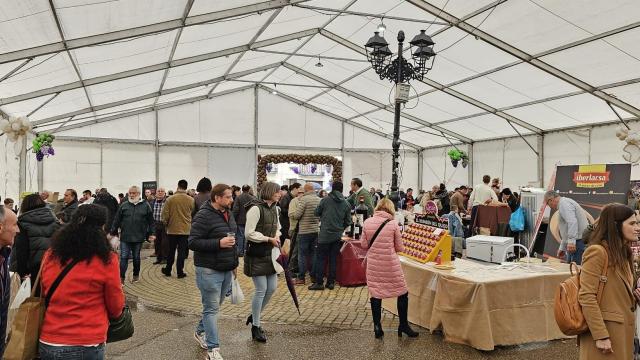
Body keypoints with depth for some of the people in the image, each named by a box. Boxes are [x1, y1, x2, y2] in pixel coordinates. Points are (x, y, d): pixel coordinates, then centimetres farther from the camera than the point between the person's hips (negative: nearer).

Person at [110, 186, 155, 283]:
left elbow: (150, 221, 4)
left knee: (136, 257, 14)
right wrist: (113, 232, 6)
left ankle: (136, 275, 28)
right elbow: (116, 220, 7)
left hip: (138, 237, 0)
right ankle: (121, 277, 1)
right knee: (124, 257, -3)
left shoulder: (145, 205, 1)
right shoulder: (124, 205, 3)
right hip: (125, 237, 0)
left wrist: (151, 234, 1)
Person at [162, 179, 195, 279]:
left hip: (172, 229, 0)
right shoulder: (191, 200, -7)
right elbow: (193, 214, 3)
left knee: (171, 251, 14)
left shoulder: (170, 199, -8)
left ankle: (168, 270, 26)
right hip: (185, 229, 0)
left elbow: (165, 214, -6)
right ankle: (180, 272, 7)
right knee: (182, 252, 5)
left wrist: (166, 223, 11)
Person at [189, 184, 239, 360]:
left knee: (215, 305, 20)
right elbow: (193, 242, -19)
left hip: (227, 270, 8)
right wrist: (219, 243, -25)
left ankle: (200, 332, 41)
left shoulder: (228, 214, 10)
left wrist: (234, 263, 21)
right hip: (209, 270, -8)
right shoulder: (203, 216, -16)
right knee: (211, 309, -1)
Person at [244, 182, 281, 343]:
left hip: (269, 254, 8)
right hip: (256, 255, -8)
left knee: (272, 288, 10)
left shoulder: (275, 209, 10)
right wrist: (269, 239, -17)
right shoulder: (256, 209, -16)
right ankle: (255, 327, 13)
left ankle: (255, 316, 33)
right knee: (261, 290, -3)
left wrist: (277, 236, 3)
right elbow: (249, 233, -19)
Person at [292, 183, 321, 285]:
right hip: (316, 230, 5)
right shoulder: (320, 200, 3)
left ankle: (301, 278, 6)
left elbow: (297, 215, -14)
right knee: (314, 254, 13)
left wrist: (293, 215, 7)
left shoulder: (304, 199, -14)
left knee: (302, 254, 2)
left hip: (304, 231, -5)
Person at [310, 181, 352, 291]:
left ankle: (319, 282, 4)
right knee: (333, 259, 10)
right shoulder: (346, 204, 1)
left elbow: (317, 213, 4)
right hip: (338, 235, 3)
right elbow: (348, 221, 6)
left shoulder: (325, 200, -7)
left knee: (321, 258, 4)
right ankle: (331, 282, 14)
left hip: (325, 234, -3)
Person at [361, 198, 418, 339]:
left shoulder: (367, 222, -3)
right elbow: (400, 248, -1)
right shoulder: (393, 224, -9)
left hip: (373, 264, 3)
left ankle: (377, 327, 17)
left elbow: (363, 244, 3)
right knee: (402, 293, 14)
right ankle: (403, 326, 22)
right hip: (390, 264, -3)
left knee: (375, 294, 12)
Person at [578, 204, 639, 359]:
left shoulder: (623, 253, 12)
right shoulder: (597, 252, -16)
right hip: (604, 330, -9)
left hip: (623, 332, 9)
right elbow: (586, 297, -20)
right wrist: (601, 336, -21)